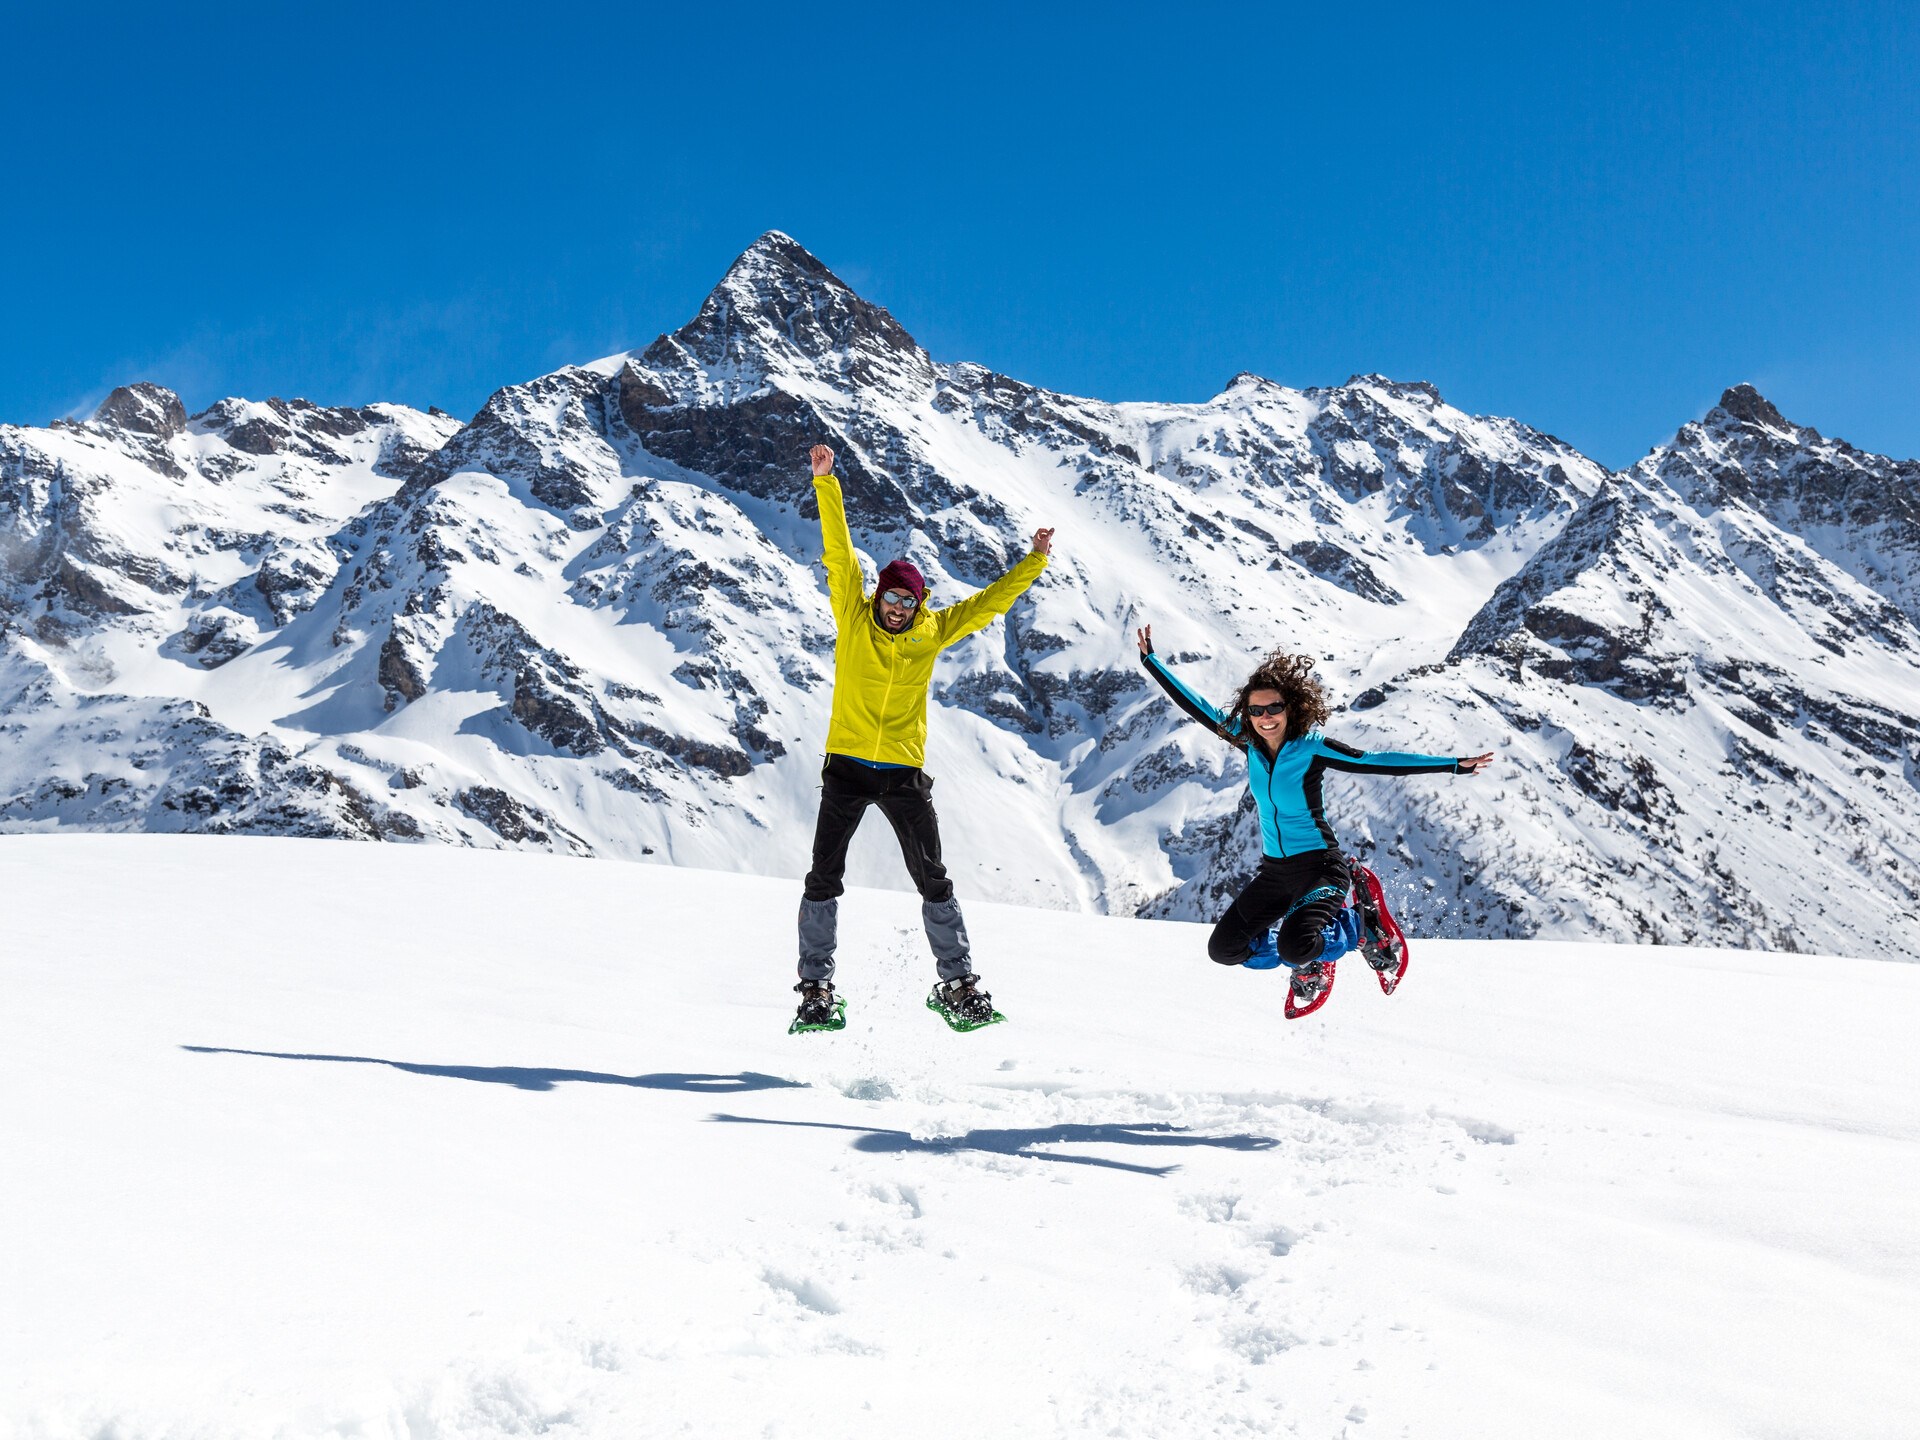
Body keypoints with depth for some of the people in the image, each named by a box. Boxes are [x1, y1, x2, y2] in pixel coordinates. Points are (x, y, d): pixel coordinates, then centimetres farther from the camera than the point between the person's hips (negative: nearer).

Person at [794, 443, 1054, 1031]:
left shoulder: (932, 631, 5)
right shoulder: (853, 617, 1)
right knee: (824, 879, -1)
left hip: (903, 774, 1)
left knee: (933, 881, 3)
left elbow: (988, 602, 13)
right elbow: (839, 552, -4)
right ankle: (816, 987, 8)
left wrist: (1035, 561, 11)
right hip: (846, 769, -1)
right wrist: (825, 481, -9)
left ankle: (957, 983, 14)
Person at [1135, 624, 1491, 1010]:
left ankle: (1361, 926, 3)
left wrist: (1455, 764, -24)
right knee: (1224, 948, -1)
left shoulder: (1312, 748, -15)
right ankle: (1304, 960, 23)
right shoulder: (1248, 742, -2)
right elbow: (1198, 707, 4)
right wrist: (1151, 660, 5)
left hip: (1320, 867, -6)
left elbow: (1376, 761, -19)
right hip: (1274, 871, 6)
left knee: (1296, 947, -29)